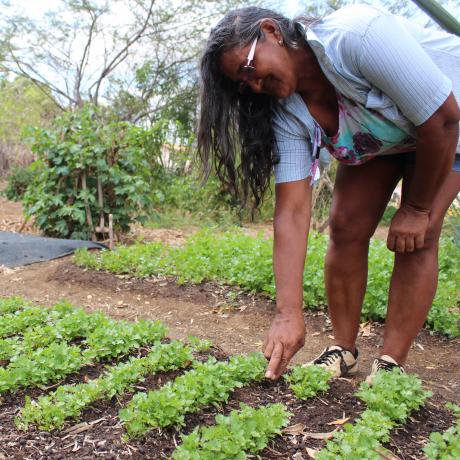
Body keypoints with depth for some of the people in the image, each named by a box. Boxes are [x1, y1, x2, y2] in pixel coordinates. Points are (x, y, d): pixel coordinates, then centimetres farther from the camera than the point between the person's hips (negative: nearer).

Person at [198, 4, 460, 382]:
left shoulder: (357, 34, -39)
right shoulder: (288, 116, -21)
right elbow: (292, 213, -27)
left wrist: (418, 209, -22)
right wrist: (289, 314, -34)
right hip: (377, 140, 5)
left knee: (416, 237, -18)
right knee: (346, 229, -8)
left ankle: (391, 365, -7)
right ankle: (344, 350, 7)